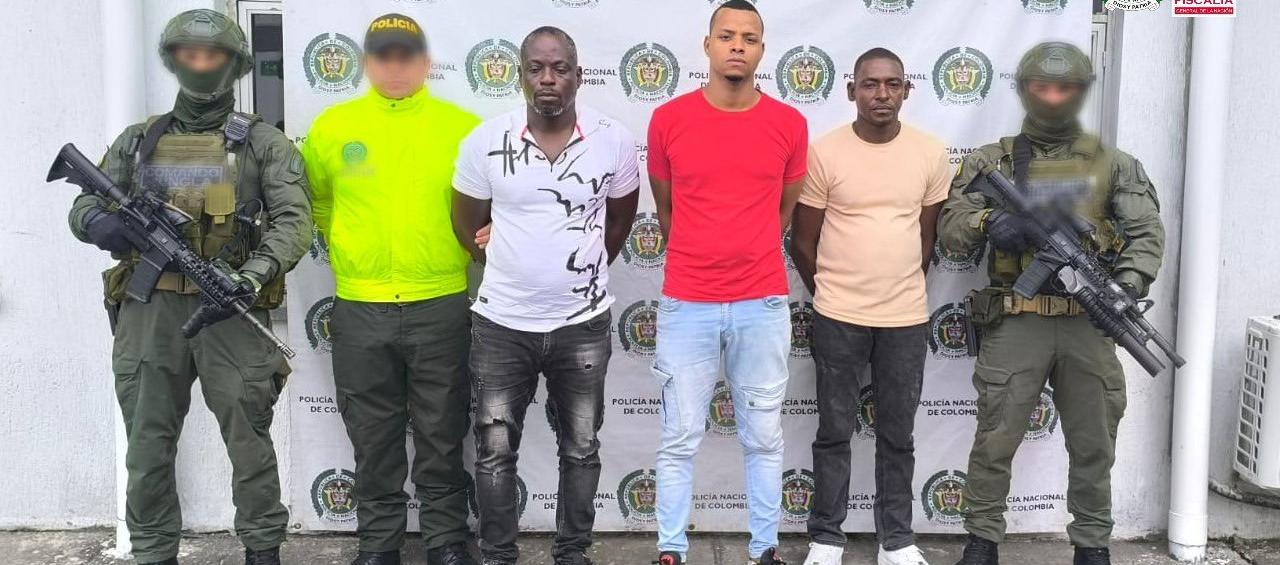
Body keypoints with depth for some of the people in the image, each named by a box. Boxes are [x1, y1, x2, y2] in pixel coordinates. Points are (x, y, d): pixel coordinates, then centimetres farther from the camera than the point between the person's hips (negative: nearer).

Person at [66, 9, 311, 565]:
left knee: (249, 442, 1)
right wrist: (99, 221, -11)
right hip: (150, 310, 3)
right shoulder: (137, 141, 14)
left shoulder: (263, 143, 4)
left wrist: (252, 276, -21)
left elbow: (293, 221, -5)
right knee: (148, 446, 8)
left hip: (231, 310, -3)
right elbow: (83, 207, 14)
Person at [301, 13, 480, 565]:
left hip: (441, 307, -1)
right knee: (373, 438, 12)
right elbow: (315, 199, 17)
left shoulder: (462, 126, -1)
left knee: (442, 435, 9)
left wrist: (464, 248, -3)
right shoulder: (332, 126, 3)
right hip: (360, 310, 1)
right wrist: (347, 250, 11)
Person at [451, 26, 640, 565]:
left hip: (583, 325, 0)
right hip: (502, 324, 0)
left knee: (580, 449, 13)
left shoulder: (613, 140, -6)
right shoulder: (485, 141, -7)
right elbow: (467, 222, 8)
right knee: (495, 451, 8)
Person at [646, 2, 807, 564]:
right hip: (686, 304, -1)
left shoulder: (790, 125, 0)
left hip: (763, 305, 1)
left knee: (763, 438, 10)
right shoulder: (668, 120, -2)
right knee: (680, 438, 6)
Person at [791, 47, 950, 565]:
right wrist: (831, 294, 9)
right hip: (836, 319, -2)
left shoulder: (931, 154, -1)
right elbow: (803, 240, 1)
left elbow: (926, 234, 11)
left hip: (907, 319, 2)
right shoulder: (823, 152, -7)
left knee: (898, 436, 12)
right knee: (834, 432, 9)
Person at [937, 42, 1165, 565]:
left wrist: (1128, 285, -17)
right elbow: (949, 225, 1)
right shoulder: (991, 161, 6)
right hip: (1017, 323, -2)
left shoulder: (1113, 164, 10)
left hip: (1089, 323, 2)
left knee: (1093, 446, 11)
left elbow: (1146, 232, 2)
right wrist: (987, 222, -21)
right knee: (995, 442, 2)